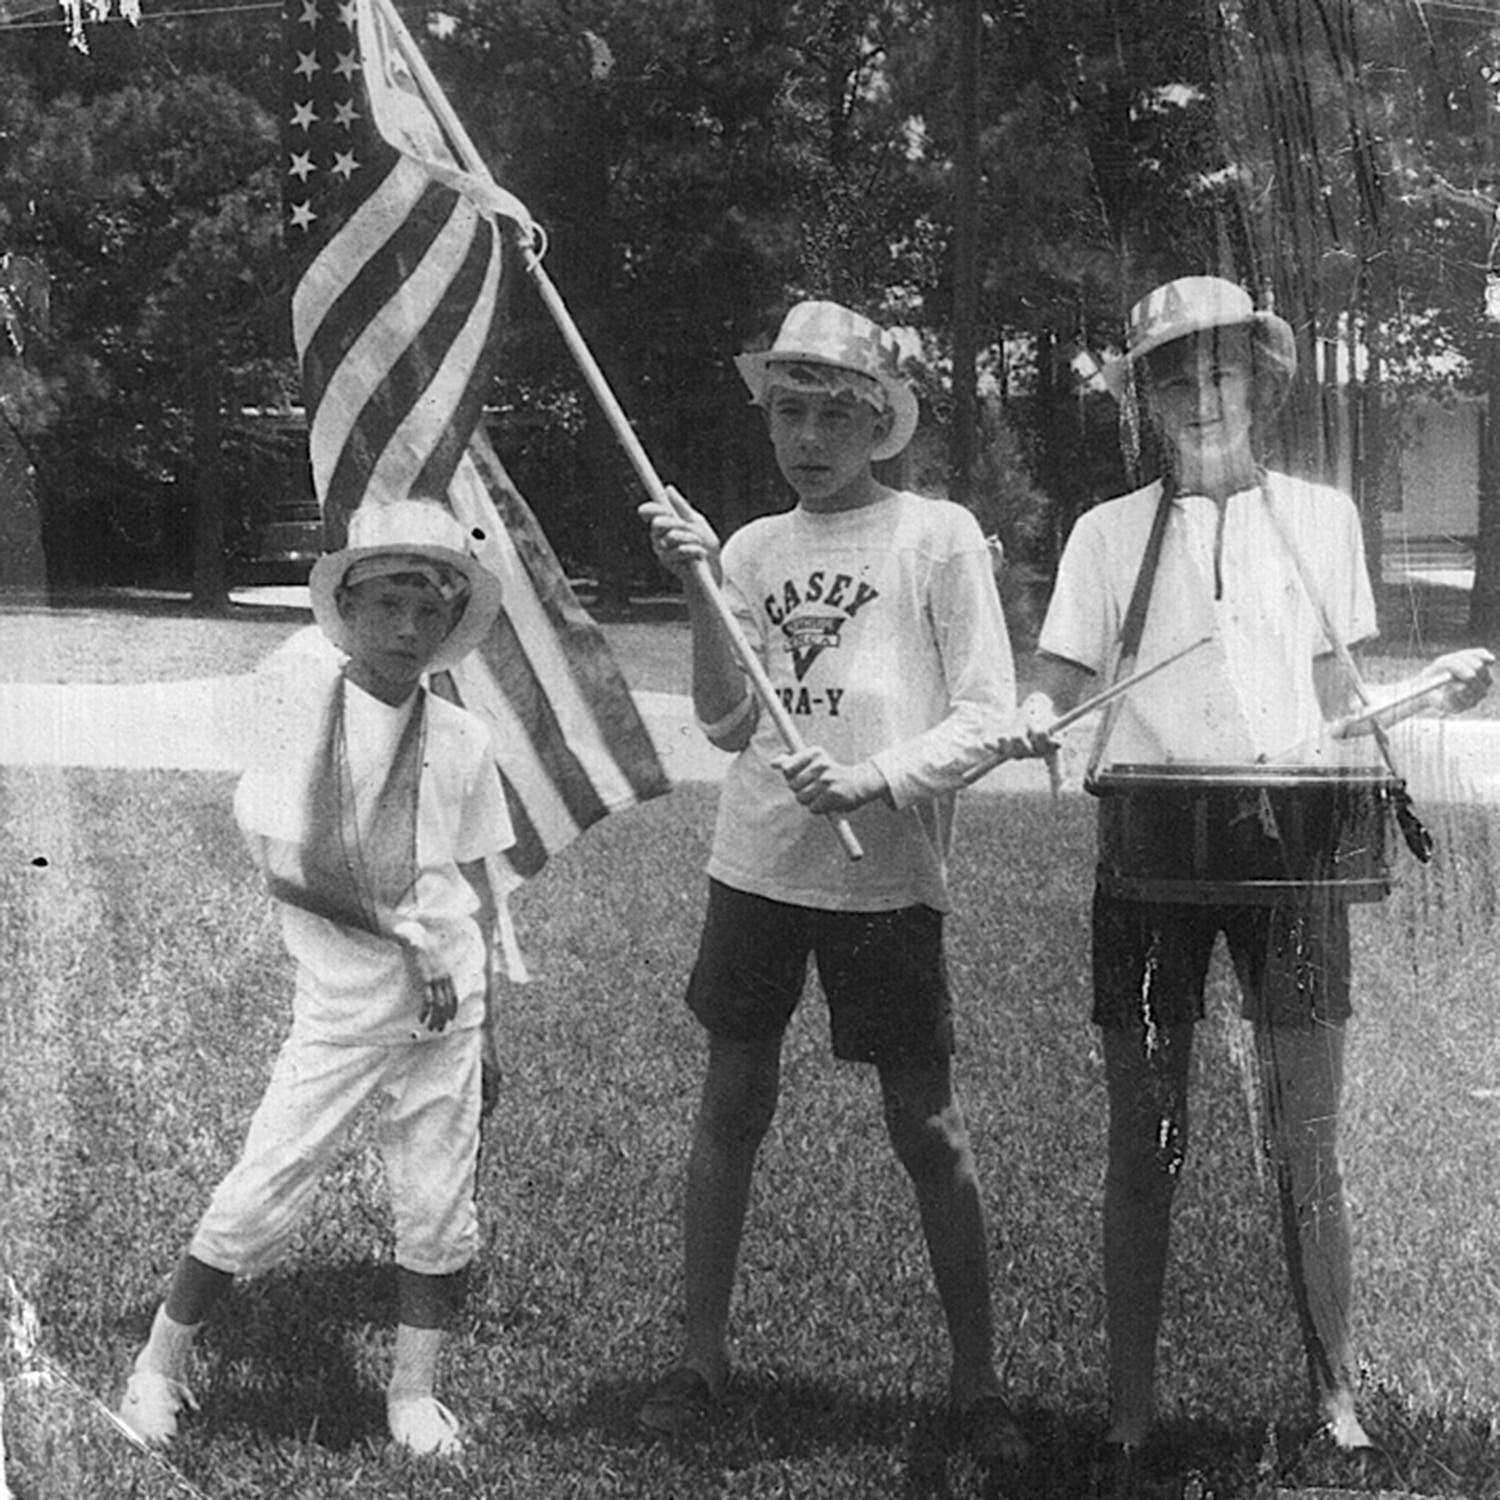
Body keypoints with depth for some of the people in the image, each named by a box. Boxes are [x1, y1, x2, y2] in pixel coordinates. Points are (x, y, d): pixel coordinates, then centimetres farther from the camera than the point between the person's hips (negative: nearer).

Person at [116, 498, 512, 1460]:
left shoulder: (461, 739, 2)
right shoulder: (296, 700, -8)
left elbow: (476, 886, 10)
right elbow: (285, 863, -14)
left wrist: (484, 1023, 11)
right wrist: (408, 936, -16)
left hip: (446, 1003, 3)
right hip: (339, 1009, -3)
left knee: (441, 1212, 8)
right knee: (261, 1197, -2)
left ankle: (415, 1393, 25)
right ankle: (161, 1365, 20)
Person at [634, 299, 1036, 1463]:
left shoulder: (938, 536, -2)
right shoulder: (754, 546, 9)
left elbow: (990, 717, -5)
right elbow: (727, 721, 2)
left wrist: (874, 778, -19)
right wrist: (701, 586, -8)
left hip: (886, 874, -4)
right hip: (757, 865, 4)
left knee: (928, 1130, 2)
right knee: (732, 1109, 9)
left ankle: (978, 1381, 15)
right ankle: (703, 1356, 22)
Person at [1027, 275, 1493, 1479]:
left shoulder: (1319, 517, 9)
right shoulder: (1111, 532, 5)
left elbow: (1340, 699, 12)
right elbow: (1054, 700, 3)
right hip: (1150, 851, 0)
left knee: (1307, 1144, 4)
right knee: (1147, 1143, 6)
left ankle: (1337, 1392, 20)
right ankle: (1131, 1405, 18)